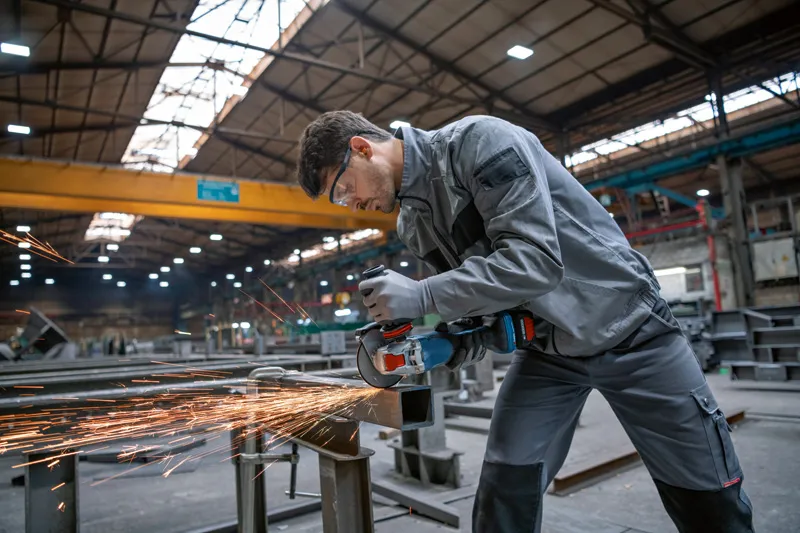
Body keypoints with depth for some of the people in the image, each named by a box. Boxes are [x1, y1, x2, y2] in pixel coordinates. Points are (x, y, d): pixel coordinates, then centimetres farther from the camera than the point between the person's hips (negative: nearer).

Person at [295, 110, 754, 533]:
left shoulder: (480, 140, -22)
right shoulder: (412, 223, 2)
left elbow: (535, 260, -31)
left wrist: (422, 295, -31)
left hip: (624, 324, -5)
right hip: (546, 347, 6)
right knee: (504, 490, -1)